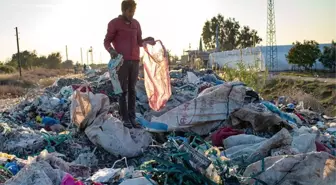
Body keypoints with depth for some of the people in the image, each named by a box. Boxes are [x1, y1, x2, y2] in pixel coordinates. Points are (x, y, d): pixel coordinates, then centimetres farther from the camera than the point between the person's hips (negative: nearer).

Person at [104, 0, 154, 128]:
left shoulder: (136, 24, 16)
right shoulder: (114, 23, 1)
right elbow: (106, 42, 0)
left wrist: (147, 40, -2)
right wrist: (111, 51, -21)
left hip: (135, 61, 5)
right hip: (121, 61, -5)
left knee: (132, 90, 5)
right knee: (123, 90, -3)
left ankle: (132, 118, 8)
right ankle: (125, 118, 1)